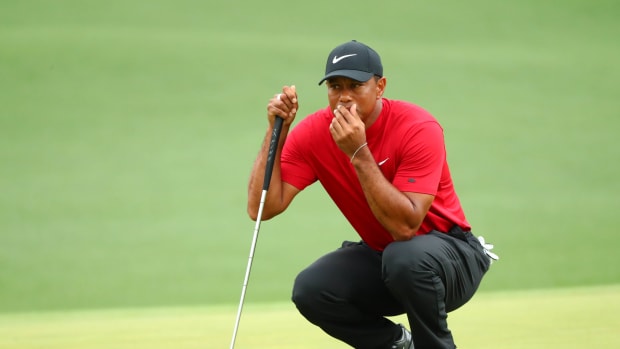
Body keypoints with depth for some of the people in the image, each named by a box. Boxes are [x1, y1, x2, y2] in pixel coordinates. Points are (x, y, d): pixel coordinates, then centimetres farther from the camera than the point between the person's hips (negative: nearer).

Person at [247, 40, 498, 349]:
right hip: (379, 255, 5)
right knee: (309, 291, -22)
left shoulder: (419, 128, -23)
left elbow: (405, 226, -32)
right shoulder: (313, 134, -10)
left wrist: (359, 153, -36)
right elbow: (261, 209, -17)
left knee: (405, 257, -38)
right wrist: (276, 131, -23)